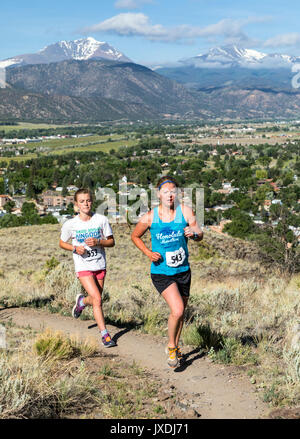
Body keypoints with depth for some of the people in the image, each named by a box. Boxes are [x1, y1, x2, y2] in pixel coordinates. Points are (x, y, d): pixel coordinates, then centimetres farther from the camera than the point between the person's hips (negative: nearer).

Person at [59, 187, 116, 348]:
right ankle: (105, 334, -4)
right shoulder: (70, 224, -6)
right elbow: (62, 243, 7)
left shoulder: (102, 220, -5)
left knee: (95, 300, 13)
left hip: (100, 265, 3)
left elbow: (111, 242, 1)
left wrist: (97, 242, -18)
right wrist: (75, 248, -12)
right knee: (97, 300, -15)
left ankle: (81, 301, 49)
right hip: (83, 267, -3)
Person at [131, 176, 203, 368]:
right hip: (161, 272, -3)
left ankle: (175, 347, 39)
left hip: (183, 271, 3)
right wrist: (148, 252, -7)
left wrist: (193, 233, -27)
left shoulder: (185, 211, -5)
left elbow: (200, 235, -4)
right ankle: (171, 347, 8)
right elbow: (135, 236, 7)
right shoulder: (150, 217, -8)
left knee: (180, 312, 15)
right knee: (177, 310, -19)